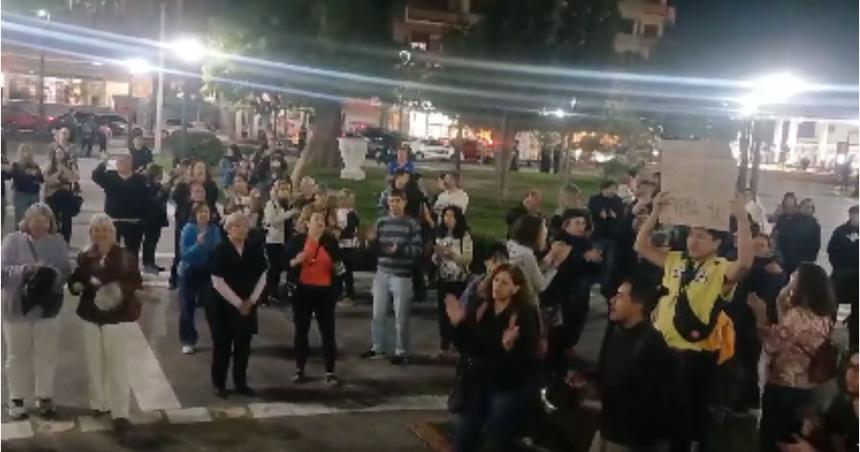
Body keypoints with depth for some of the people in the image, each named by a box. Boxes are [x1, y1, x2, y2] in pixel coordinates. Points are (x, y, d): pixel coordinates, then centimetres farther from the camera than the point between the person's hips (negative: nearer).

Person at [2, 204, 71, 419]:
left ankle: (44, 397, 28)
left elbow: (66, 272, -5)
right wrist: (25, 269, -29)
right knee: (18, 355, 12)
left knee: (46, 355, 12)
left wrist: (53, 273, -26)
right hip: (18, 308, -1)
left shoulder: (57, 242, -2)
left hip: (48, 308, 2)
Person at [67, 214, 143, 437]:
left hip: (114, 315, -4)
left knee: (117, 363, -5)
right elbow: (74, 281, 9)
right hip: (90, 315, 4)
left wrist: (120, 290, -26)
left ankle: (120, 413, -3)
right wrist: (76, 285, -13)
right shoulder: (84, 257, 5)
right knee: (94, 361, 13)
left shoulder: (124, 255, -6)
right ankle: (99, 404, 28)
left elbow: (136, 282, -9)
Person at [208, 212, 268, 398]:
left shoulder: (255, 249, -1)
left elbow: (262, 277, 4)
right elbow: (218, 282, -15)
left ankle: (241, 383, 21)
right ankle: (219, 384, 16)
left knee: (243, 345, 10)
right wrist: (238, 303, -14)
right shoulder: (220, 250, -13)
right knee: (222, 345, 5)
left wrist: (251, 300, -6)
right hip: (223, 305, -4)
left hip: (248, 305, 4)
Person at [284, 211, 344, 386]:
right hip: (303, 290, -1)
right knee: (301, 330, 10)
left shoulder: (331, 241, 4)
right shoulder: (297, 240, -1)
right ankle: (299, 369, 22)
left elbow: (339, 264, 16)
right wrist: (296, 261, -19)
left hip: (325, 291, 1)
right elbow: (284, 262, 0)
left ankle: (330, 372, 8)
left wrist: (340, 268, -6)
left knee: (328, 331, 1)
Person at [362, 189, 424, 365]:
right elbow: (374, 246, 9)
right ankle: (377, 348, 24)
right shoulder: (381, 222, 7)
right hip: (382, 273, 4)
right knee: (378, 314, 10)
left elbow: (418, 250, -9)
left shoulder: (412, 224, -4)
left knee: (401, 316, 3)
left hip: (402, 275, -4)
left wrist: (399, 249, -22)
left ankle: (400, 352, 14)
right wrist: (372, 242, -13)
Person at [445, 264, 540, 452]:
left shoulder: (525, 314, -14)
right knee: (462, 436, 6)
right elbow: (466, 347, 2)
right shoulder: (479, 309, 0)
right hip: (479, 382, 5)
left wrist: (509, 345, -38)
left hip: (511, 386, -5)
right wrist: (458, 324, -12)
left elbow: (527, 357, -20)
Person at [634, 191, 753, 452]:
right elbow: (641, 245, 8)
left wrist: (742, 218, -31)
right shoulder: (675, 260, 7)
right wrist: (656, 212, -3)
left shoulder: (722, 269, -10)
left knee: (692, 408, 10)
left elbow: (745, 262, -31)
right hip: (664, 345, 6)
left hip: (697, 352, -5)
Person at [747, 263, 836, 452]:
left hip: (783, 388, -8)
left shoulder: (797, 315, -20)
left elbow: (771, 345, -16)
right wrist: (783, 309, 4)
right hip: (808, 390, 8)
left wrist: (760, 313, -12)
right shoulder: (825, 318, 5)